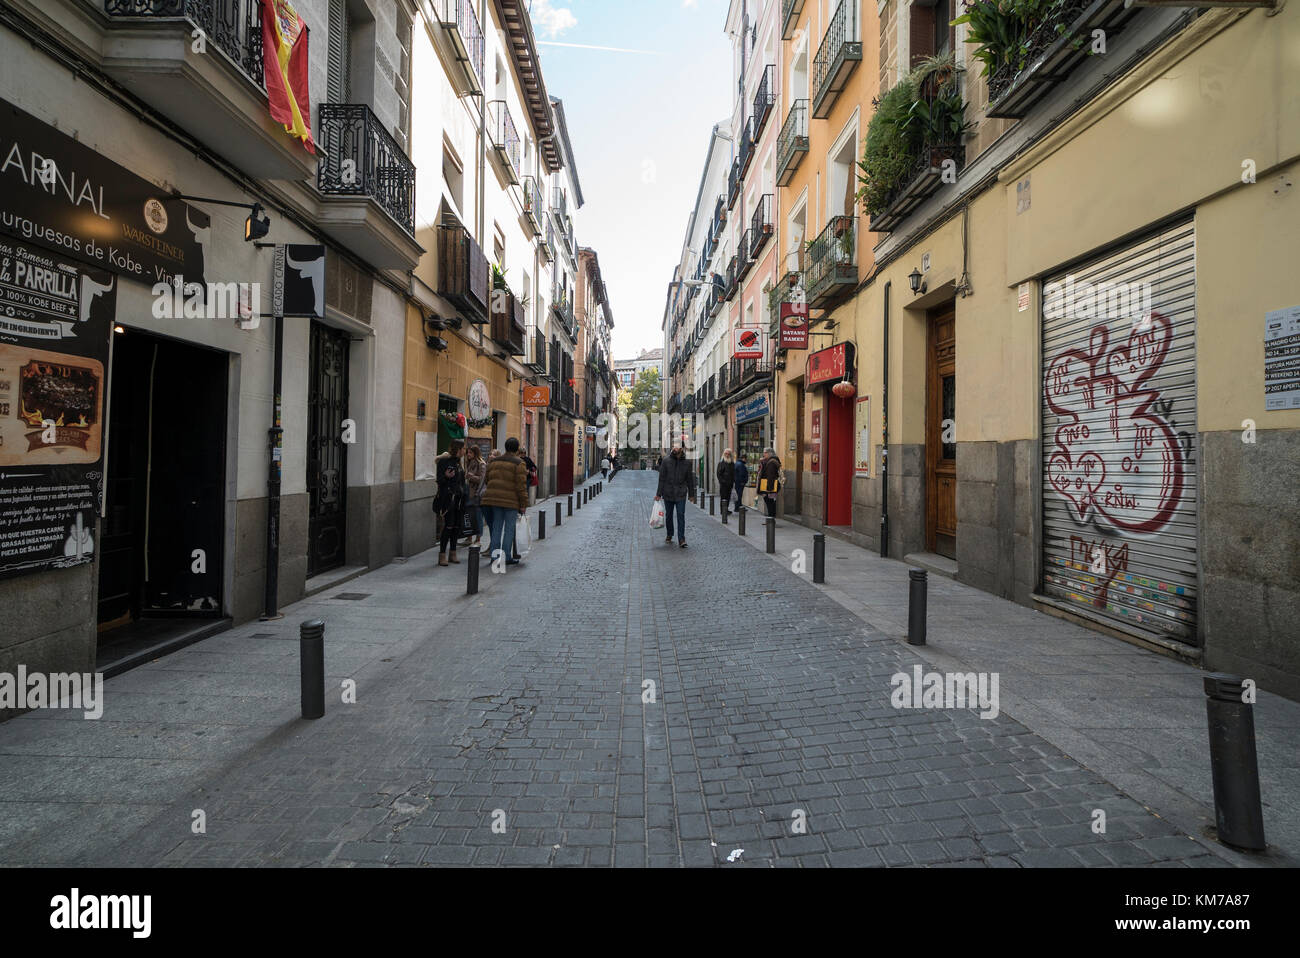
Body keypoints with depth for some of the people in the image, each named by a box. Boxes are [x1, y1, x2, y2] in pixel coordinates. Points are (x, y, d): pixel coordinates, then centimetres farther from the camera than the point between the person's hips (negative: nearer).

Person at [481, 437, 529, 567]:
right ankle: (507, 557, 6)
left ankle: (494, 554, 14)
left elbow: (487, 481, 16)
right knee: (509, 528, 3)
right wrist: (523, 504, -7)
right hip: (511, 501, -5)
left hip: (493, 498, 5)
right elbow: (521, 486, -11)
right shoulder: (518, 464, -7)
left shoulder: (493, 462, 12)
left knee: (497, 527, 13)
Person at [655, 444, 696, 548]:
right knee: (668, 515, 13)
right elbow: (661, 478, -2)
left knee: (681, 516, -7)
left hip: (681, 494, -1)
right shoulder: (666, 460, -4)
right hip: (668, 493, 1)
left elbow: (690, 479, 7)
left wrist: (691, 494, 9)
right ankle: (669, 536, 31)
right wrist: (659, 493, -3)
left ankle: (681, 539, -5)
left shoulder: (686, 463, -1)